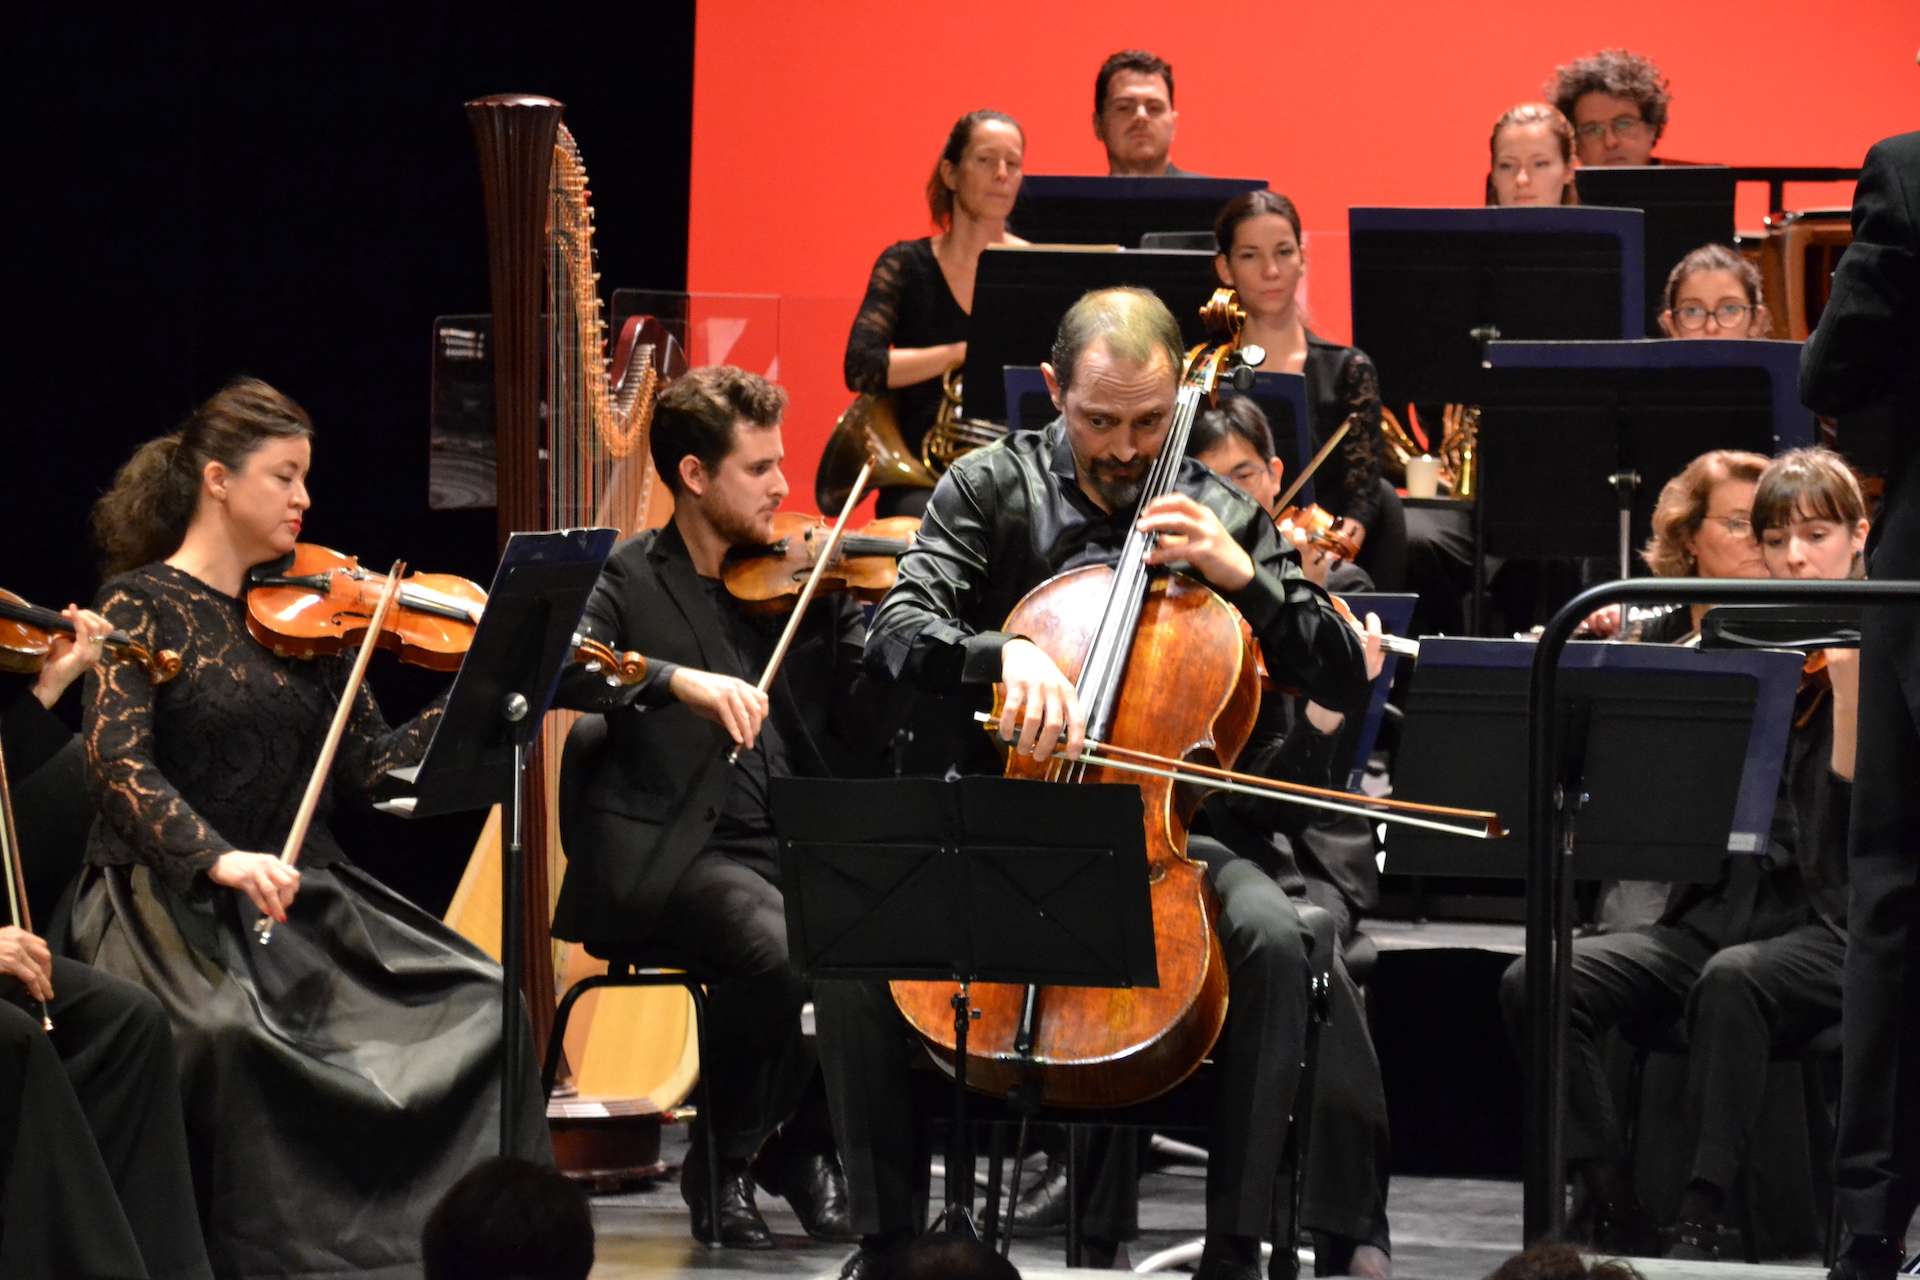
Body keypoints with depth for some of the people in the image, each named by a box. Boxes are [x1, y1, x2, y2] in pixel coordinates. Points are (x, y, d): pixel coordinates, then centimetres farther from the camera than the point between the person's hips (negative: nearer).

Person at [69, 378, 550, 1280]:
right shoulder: (143, 604, -3)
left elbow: (363, 766, 6)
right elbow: (118, 766, -15)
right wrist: (220, 859, -31)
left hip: (302, 893, 5)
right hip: (169, 895, -5)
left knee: (475, 1005, -16)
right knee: (234, 1030, -36)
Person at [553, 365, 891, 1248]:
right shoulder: (627, 581, 6)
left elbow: (862, 728, 7)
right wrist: (678, 679, -28)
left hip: (799, 845, 4)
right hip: (675, 854, -4)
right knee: (783, 945, -33)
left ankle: (806, 1147, -1)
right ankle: (723, 1164, -8)